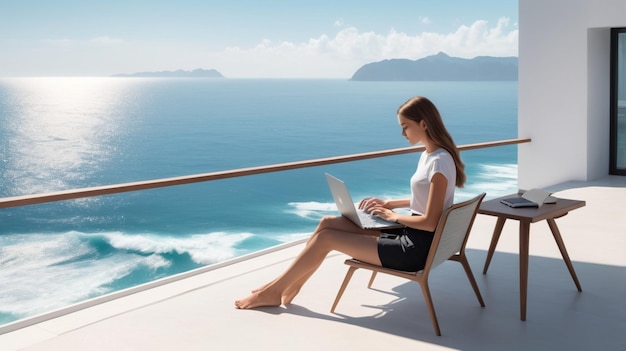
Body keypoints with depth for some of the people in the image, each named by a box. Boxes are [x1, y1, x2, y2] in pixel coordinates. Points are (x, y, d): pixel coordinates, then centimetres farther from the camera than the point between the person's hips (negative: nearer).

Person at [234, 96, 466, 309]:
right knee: (328, 223, 0)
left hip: (416, 248, -9)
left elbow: (430, 222, -24)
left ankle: (274, 291, 5)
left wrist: (393, 216, -11)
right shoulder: (427, 155, 10)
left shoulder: (440, 161, -20)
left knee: (325, 238, -9)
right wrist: (389, 204, 10)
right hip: (409, 236, 9)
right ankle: (288, 285, 7)